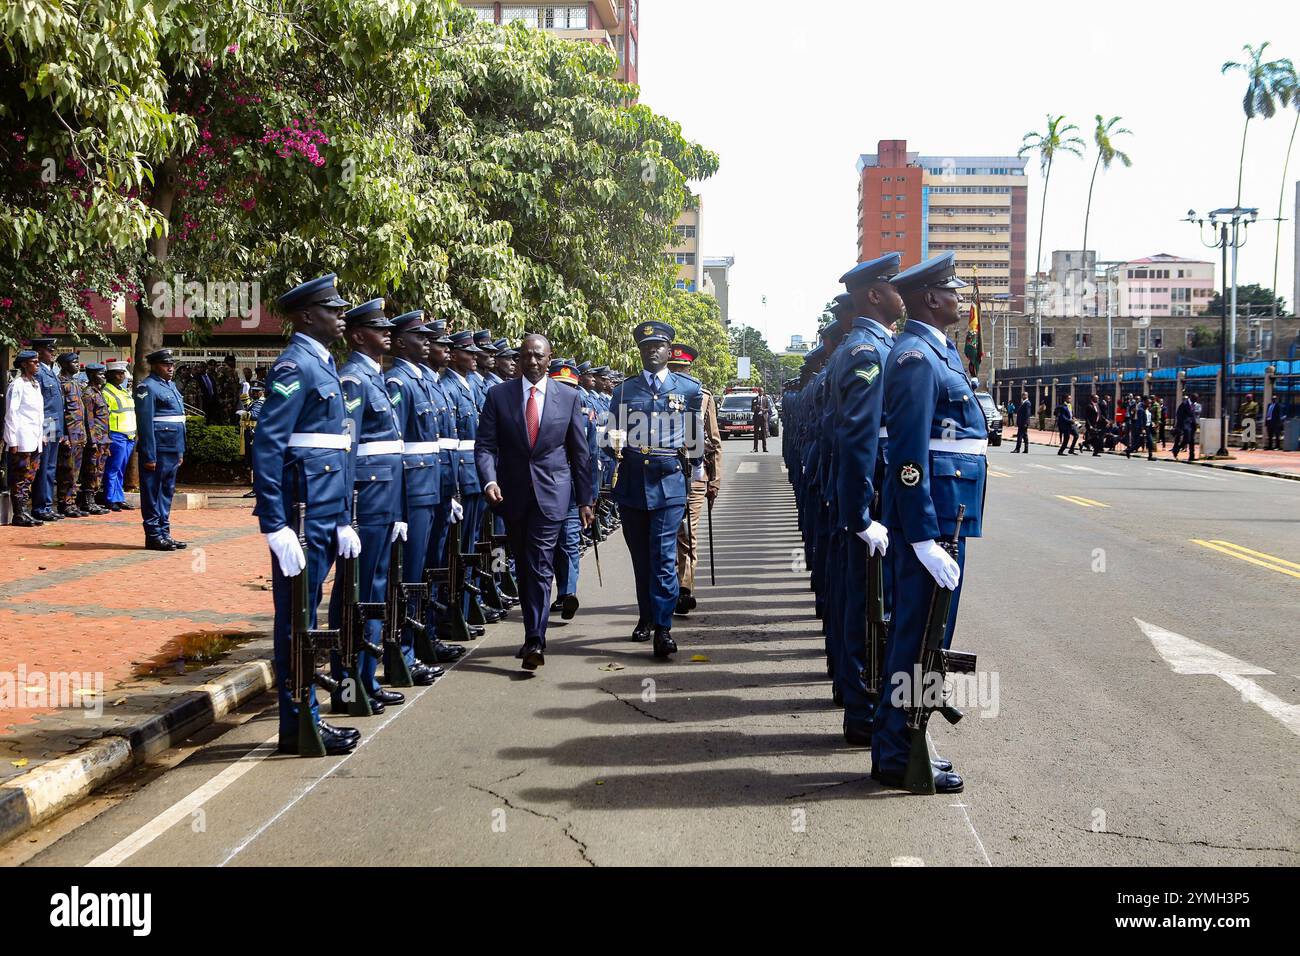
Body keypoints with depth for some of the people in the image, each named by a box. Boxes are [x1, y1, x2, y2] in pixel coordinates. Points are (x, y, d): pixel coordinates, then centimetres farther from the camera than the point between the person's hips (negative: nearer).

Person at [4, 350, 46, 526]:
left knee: (30, 478, 9)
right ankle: (20, 515, -1)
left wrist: (42, 435, 15)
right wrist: (12, 441, -15)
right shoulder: (17, 385, -9)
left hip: (35, 439, 8)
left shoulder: (36, 384, 15)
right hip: (22, 439, -8)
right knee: (20, 479, -4)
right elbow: (11, 414, -11)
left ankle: (26, 513, 13)